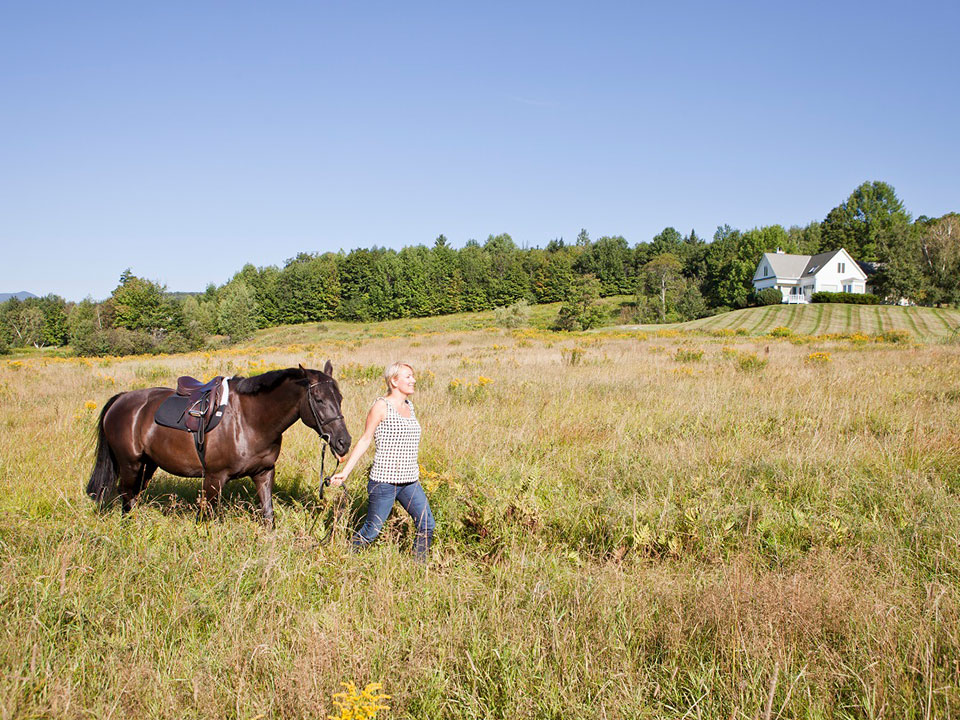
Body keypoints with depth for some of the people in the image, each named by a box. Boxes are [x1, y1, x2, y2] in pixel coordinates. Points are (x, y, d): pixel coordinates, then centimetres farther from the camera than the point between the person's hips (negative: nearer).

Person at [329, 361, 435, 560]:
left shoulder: (409, 406, 13)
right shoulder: (382, 406, -7)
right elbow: (365, 440, -4)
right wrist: (345, 472, -6)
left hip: (410, 481, 7)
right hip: (384, 480, -7)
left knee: (427, 525, 0)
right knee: (371, 531, 1)